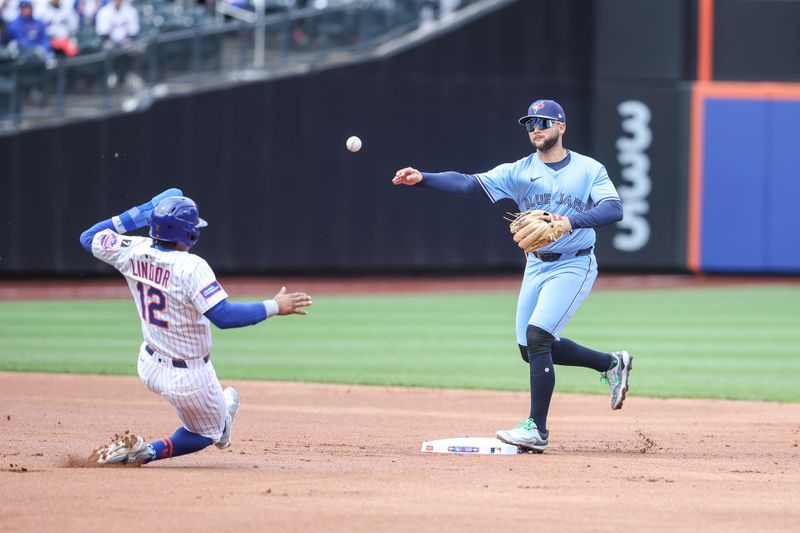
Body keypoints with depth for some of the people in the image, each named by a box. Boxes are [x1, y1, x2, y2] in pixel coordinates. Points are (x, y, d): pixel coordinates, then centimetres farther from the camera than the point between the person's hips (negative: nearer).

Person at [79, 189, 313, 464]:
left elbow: (88, 237, 6)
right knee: (206, 435, 14)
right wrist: (275, 307, -29)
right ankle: (146, 452, -4)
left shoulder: (133, 252, -11)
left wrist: (139, 213, 6)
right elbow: (223, 316, -35)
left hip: (150, 367, 7)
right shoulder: (190, 267, -29)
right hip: (188, 379, -7)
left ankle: (221, 410, 51)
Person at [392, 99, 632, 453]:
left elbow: (614, 209, -19)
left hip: (574, 266, -6)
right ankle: (611, 364, 30)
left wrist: (572, 221, -36)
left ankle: (537, 430, -15)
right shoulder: (519, 172, 2)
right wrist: (422, 179, -25)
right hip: (536, 266, 6)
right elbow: (469, 184, -10)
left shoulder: (590, 170, -6)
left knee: (537, 335, -20)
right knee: (531, 349, 10)